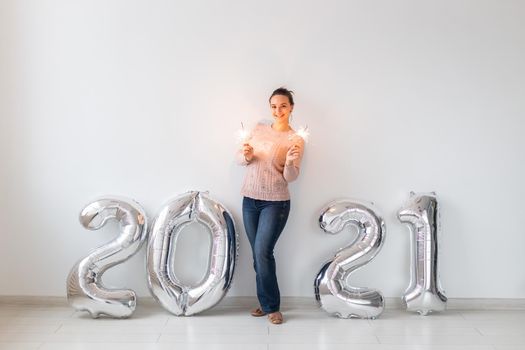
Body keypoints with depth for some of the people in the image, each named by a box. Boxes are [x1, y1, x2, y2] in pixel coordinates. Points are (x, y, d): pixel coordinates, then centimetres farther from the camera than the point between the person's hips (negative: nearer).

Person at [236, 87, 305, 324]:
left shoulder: (296, 140, -4)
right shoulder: (259, 129, 8)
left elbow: (291, 177, -8)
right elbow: (240, 158, 11)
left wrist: (290, 162, -28)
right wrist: (246, 155, -11)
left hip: (275, 202, -4)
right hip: (250, 199, 5)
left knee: (262, 253, -11)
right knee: (258, 254, 10)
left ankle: (272, 307, 5)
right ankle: (265, 303, 24)